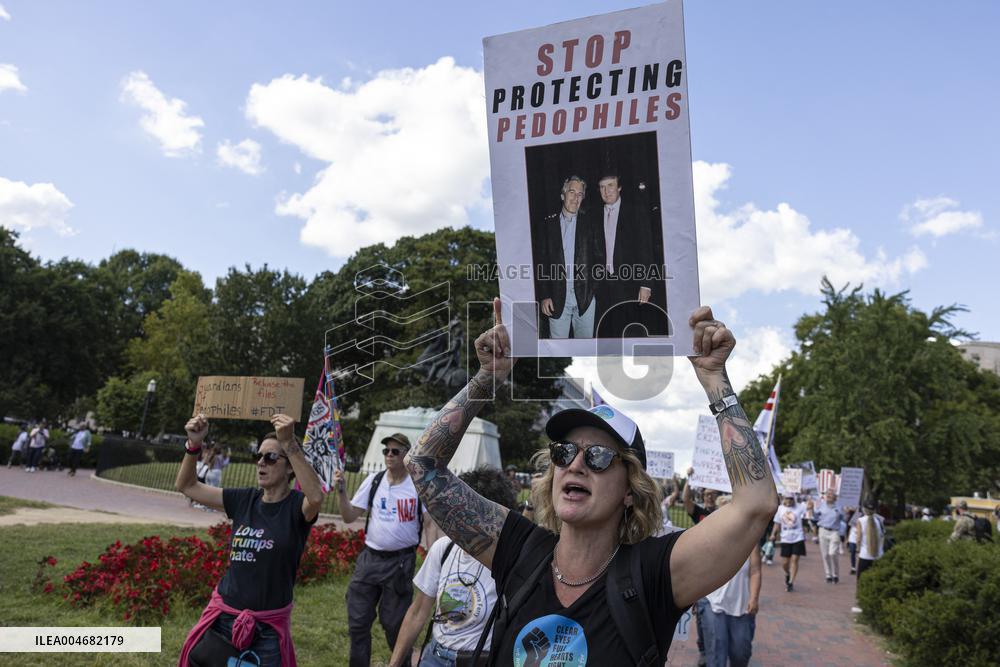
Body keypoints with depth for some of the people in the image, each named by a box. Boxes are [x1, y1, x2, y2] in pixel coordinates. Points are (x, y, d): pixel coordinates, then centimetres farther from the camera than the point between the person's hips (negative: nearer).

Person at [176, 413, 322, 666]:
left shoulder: (297, 506, -11)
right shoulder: (245, 500, 2)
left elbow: (316, 497, -36)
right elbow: (186, 485, 6)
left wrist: (290, 443, -43)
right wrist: (194, 445, -12)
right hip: (222, 617, 4)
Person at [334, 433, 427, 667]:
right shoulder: (373, 481, 1)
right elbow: (349, 517, 2)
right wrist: (341, 491, -13)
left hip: (400, 561, -3)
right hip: (370, 558, 3)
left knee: (394, 623, 8)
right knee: (357, 620, 9)